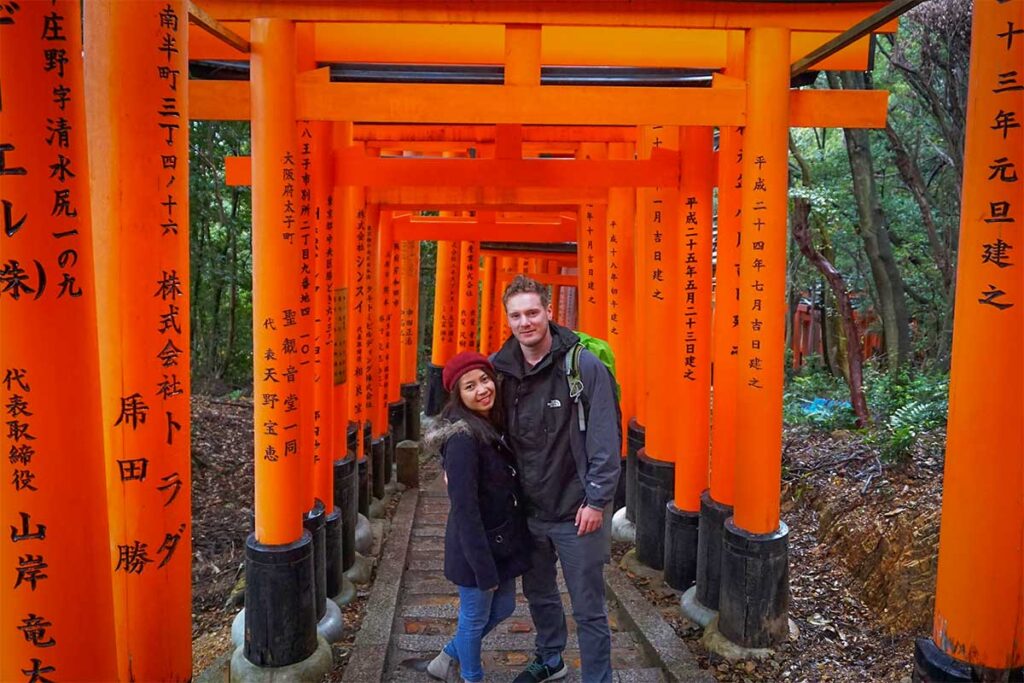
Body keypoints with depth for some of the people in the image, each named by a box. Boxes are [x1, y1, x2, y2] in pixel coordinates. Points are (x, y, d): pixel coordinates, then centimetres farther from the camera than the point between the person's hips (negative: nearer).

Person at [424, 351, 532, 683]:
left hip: (503, 541, 9)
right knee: (475, 617, 13)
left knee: (502, 608, 23)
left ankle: (448, 656, 43)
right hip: (476, 547, -9)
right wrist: (483, 566, -21)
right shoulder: (462, 439, -24)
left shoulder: (494, 426, 2)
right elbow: (464, 508, -24)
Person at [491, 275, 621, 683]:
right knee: (538, 592, 25)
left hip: (576, 511, -5)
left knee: (588, 609, 7)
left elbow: (605, 440, -15)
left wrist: (597, 500, -16)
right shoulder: (501, 368, -1)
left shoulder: (585, 366, -15)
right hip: (530, 510, 6)